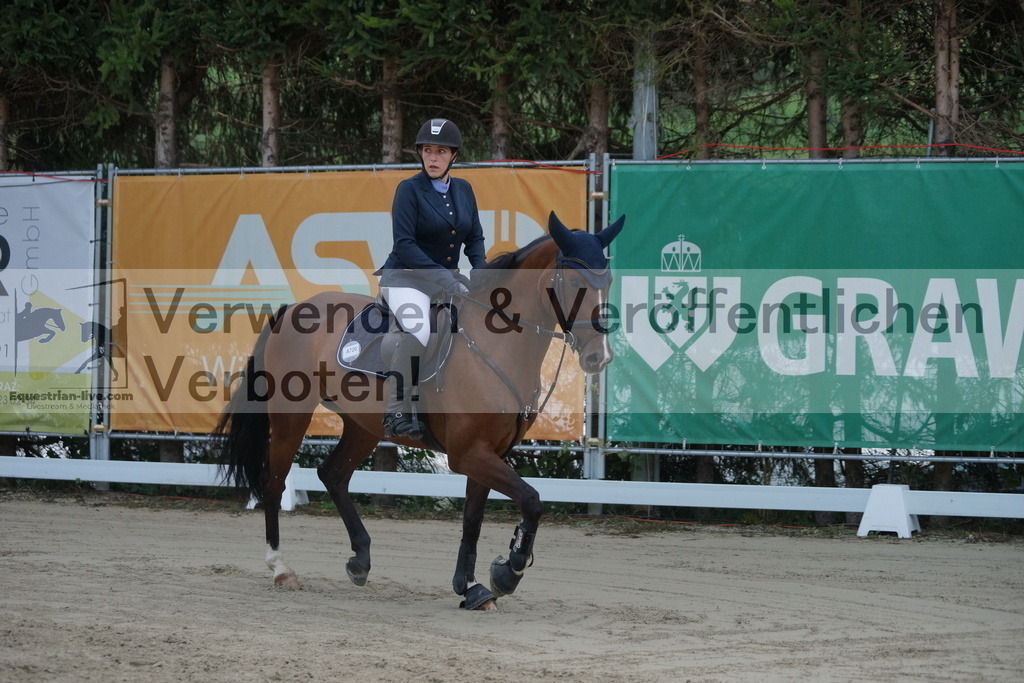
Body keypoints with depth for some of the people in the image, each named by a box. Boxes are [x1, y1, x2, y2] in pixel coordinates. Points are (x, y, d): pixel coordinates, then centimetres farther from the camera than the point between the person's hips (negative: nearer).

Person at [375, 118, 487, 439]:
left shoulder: (463, 190, 10)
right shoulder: (409, 189, -8)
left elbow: (474, 238, 14)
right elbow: (404, 244, -16)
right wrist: (442, 277, -23)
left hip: (448, 277, 7)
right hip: (406, 276, -7)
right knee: (417, 333, -33)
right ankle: (397, 413, -28)